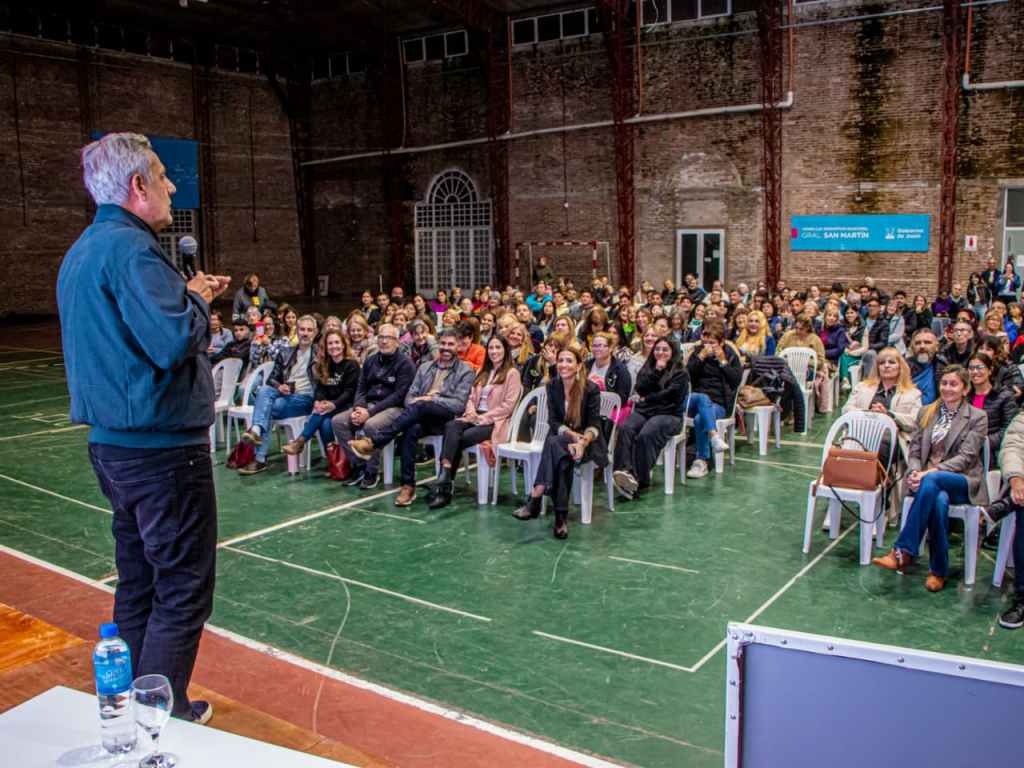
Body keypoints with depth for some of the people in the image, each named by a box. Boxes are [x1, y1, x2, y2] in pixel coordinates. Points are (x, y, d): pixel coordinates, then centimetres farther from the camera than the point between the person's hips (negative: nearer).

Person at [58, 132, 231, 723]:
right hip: (162, 447, -10)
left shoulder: (82, 252, 15)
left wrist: (188, 296, 13)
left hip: (113, 444, 10)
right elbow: (175, 341, -27)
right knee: (183, 590, 0)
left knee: (139, 584, 18)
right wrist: (196, 301, -8)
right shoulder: (131, 248, -17)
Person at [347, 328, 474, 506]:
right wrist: (415, 402, -9)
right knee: (411, 430, -34)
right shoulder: (425, 367, 22)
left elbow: (459, 404, -4)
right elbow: (410, 396, 15)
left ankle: (372, 441, -40)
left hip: (447, 418, -3)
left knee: (420, 406, -36)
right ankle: (408, 485, -32)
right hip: (421, 418, 3)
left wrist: (431, 399, -14)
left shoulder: (466, 371, 7)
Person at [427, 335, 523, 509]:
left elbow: (508, 405, -8)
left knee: (459, 439, -29)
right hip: (474, 417, 6)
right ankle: (445, 479, -38)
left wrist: (483, 417, -14)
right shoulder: (483, 372, 24)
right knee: (451, 426, -28)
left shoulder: (512, 374, 1)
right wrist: (471, 411, -3)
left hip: (494, 422, -6)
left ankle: (446, 483, -26)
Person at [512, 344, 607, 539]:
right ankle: (561, 515, -38)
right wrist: (573, 435, -22)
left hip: (588, 442, -3)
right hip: (561, 438, 3)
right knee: (563, 457, -35)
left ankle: (535, 499, -38)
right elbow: (553, 421, -2)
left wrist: (583, 441, -31)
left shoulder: (591, 389, -10)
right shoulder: (552, 385, 0)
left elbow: (594, 425, -10)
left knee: (555, 443, -35)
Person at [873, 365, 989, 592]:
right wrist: (915, 472, -13)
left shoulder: (977, 418, 4)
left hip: (962, 482, -2)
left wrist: (929, 473, -21)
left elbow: (966, 457, -8)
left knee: (931, 481, -37)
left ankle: (903, 552, -36)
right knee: (939, 500, -35)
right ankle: (938, 571, -26)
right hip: (928, 480, 2)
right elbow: (914, 450, 11)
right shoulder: (926, 412, 16)